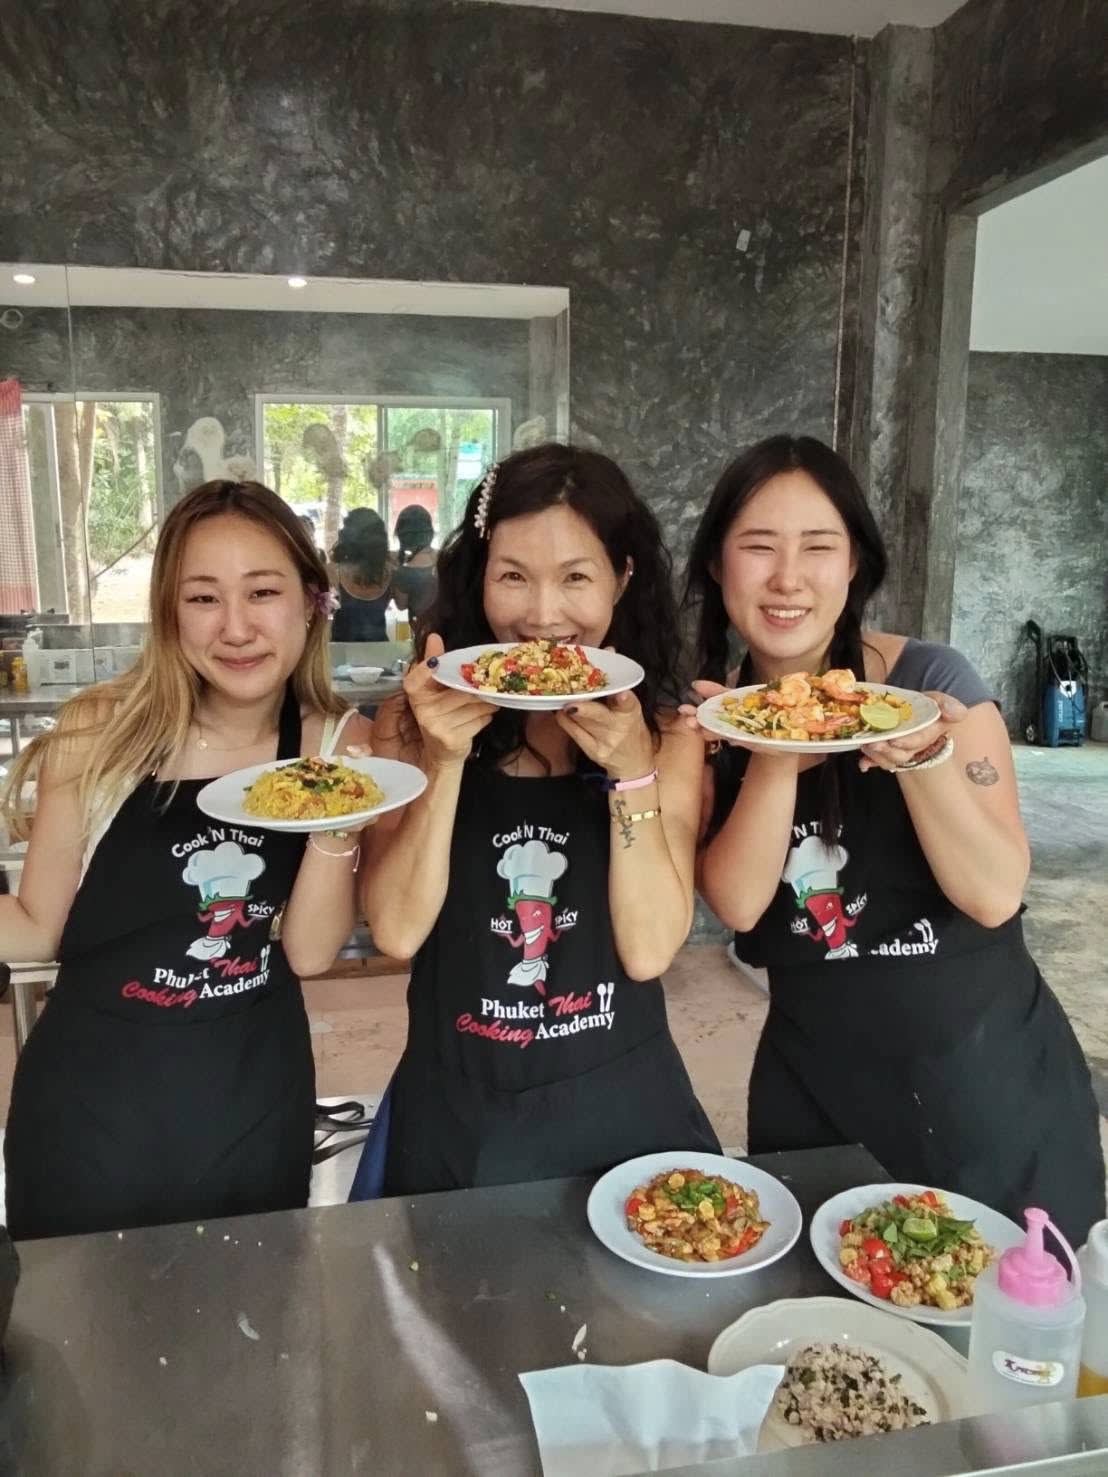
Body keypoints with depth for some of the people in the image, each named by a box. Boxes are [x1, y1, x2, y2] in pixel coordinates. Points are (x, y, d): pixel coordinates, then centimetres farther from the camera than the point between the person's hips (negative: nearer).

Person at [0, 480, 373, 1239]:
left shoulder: (339, 744, -9)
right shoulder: (100, 734, -15)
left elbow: (309, 952, -10)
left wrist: (337, 827, -25)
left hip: (257, 1101, 2)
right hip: (93, 1097, -1)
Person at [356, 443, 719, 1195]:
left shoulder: (667, 733, -6)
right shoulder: (415, 721, -7)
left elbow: (649, 950, -13)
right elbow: (396, 931, -13)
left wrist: (631, 771, -24)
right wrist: (446, 761, -23)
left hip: (619, 1105, 0)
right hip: (454, 1114, 0)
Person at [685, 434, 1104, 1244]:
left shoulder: (934, 679, -13)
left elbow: (996, 895, -18)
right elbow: (737, 903, -16)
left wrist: (923, 755, -34)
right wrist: (775, 757, -30)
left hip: (986, 1071, -2)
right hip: (814, 1084, 2)